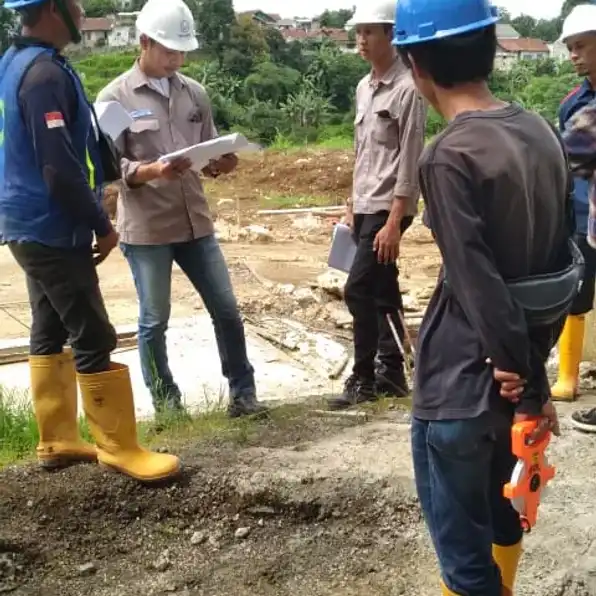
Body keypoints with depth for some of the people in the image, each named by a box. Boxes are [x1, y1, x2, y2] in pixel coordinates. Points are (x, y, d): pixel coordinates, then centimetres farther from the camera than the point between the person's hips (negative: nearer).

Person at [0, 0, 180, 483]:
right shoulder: (45, 73, -19)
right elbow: (61, 169, -24)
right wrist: (101, 225, -13)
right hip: (53, 231, -10)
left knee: (50, 333, 14)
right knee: (94, 339, -4)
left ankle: (57, 440, 23)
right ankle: (119, 446, 5)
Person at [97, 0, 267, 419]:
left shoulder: (195, 93, 9)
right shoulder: (115, 97, -5)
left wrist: (222, 163, -10)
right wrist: (153, 171, -26)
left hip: (196, 222, 5)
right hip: (145, 229, -4)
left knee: (227, 310, 8)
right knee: (154, 321, 6)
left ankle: (243, 393, 22)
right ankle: (166, 403, 21)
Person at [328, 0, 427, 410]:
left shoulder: (407, 89, -13)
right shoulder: (363, 88, 12)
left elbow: (409, 161, -17)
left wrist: (394, 221, -20)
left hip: (387, 208, -8)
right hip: (364, 206, 8)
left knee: (359, 289, -9)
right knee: (382, 292, 12)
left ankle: (364, 378, 4)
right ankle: (391, 372, 20)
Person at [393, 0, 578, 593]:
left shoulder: (448, 157, -22)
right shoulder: (541, 133, 1)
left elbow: (480, 288, -23)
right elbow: (560, 259, 6)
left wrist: (523, 382, -13)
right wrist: (532, 373, 9)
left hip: (463, 381, -8)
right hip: (518, 373, 8)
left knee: (460, 538, 9)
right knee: (501, 503, 27)